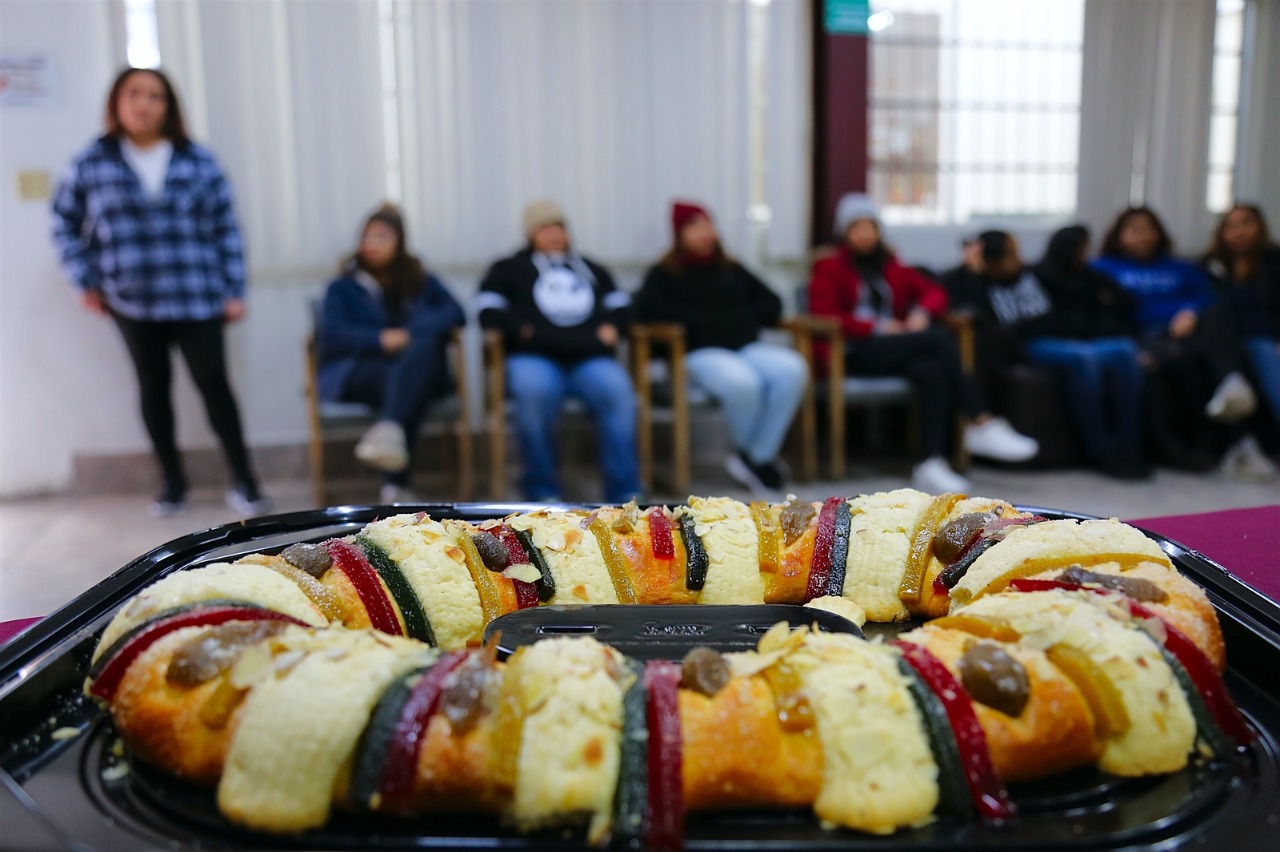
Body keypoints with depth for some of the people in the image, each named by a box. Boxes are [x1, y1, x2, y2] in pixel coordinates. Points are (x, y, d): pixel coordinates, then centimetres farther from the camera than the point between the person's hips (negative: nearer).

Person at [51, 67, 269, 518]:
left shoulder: (197, 160, 2)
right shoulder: (92, 163, 3)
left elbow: (226, 227, 2)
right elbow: (65, 222, 12)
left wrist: (234, 291, -2)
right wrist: (86, 282, 6)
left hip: (197, 299, -2)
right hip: (132, 303, 2)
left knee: (214, 383, -4)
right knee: (153, 387, 10)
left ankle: (244, 482, 4)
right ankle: (171, 482, 22)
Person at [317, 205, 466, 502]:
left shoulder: (420, 282, 25)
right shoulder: (343, 287, 19)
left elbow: (455, 313, 6)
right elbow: (333, 336, 1)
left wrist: (410, 334, -11)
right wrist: (381, 340, -16)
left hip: (417, 367, 1)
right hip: (359, 372, -1)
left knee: (424, 346, -36)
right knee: (392, 376, -38)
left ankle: (388, 429, -61)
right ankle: (396, 484, -55)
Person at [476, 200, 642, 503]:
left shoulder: (592, 270, 34)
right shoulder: (509, 269, 25)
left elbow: (620, 305, 27)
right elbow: (488, 311, 12)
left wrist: (612, 327, 4)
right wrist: (523, 329, -5)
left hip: (591, 358, 2)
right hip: (533, 356, -2)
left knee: (617, 390, -33)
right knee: (534, 391, -39)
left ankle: (624, 492, -31)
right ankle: (542, 489, -27)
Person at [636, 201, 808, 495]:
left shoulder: (732, 269, 28)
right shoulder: (664, 274, 14)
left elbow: (771, 303, 22)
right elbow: (647, 309, -5)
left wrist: (742, 318, 1)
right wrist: (700, 321, -8)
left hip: (747, 346, 5)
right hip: (702, 352, -4)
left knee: (793, 369, -28)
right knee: (741, 381, -38)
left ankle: (761, 457, -19)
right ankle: (748, 454, -9)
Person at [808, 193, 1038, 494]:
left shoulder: (890, 266, 26)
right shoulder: (829, 268, 10)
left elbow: (934, 291, 22)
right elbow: (823, 316, -4)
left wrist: (922, 312, -2)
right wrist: (877, 327, -12)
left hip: (894, 349, 5)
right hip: (854, 353, -5)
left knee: (933, 371, -31)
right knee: (939, 338, -27)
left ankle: (933, 463, -39)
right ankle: (981, 424, -25)